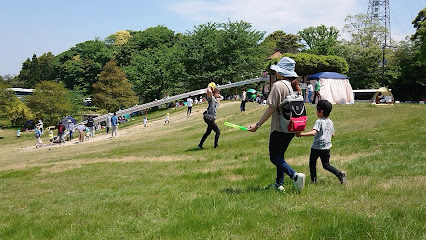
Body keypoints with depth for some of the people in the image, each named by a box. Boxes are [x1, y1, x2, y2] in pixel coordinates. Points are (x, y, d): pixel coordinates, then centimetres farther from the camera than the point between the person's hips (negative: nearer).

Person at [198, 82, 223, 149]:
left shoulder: (217, 100, 15)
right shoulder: (211, 98, -9)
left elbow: (221, 97, 37)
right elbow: (209, 92, -29)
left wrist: (218, 95, 21)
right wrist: (209, 87, -9)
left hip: (212, 118, 10)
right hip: (209, 117, -10)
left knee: (208, 132, 19)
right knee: (218, 131, -10)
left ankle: (200, 145, 27)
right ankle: (215, 145, -4)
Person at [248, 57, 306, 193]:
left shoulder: (278, 85, -16)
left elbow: (271, 108, -19)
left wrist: (257, 125, -14)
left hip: (279, 129, -8)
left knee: (274, 157, 0)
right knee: (280, 155, 19)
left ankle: (295, 175, -17)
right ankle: (279, 184, 23)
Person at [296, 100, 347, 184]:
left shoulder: (319, 121, -15)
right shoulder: (330, 122, 6)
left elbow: (314, 132, -30)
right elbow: (332, 135, 15)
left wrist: (301, 134, -36)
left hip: (316, 147, -6)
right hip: (327, 148, 6)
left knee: (312, 163, 13)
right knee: (326, 165, 13)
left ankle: (313, 179, 14)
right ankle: (339, 174, -5)